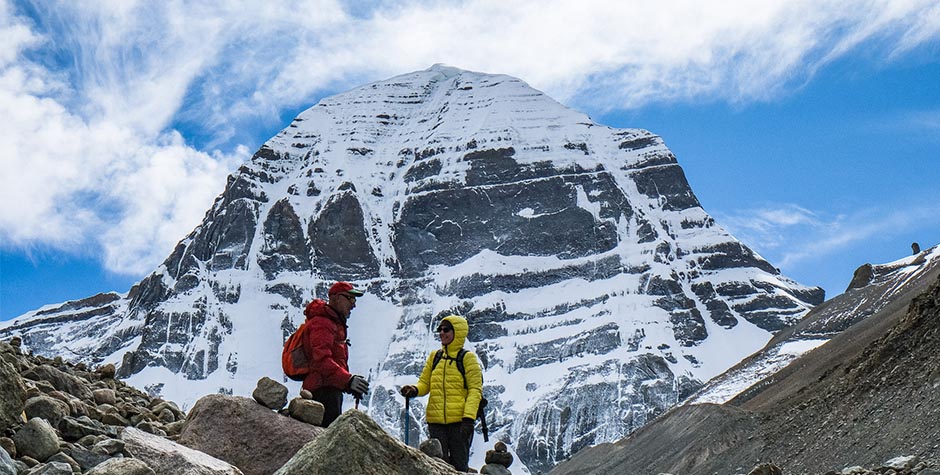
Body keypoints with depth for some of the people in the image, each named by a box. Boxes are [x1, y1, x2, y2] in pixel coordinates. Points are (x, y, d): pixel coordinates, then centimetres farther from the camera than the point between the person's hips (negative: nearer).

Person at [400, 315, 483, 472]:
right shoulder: (434, 357, 13)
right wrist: (414, 390, -9)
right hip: (436, 421, 4)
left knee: (459, 465, 0)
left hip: (459, 421, -4)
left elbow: (475, 390, -6)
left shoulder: (467, 358, -1)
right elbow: (424, 383, 15)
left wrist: (469, 418, -17)